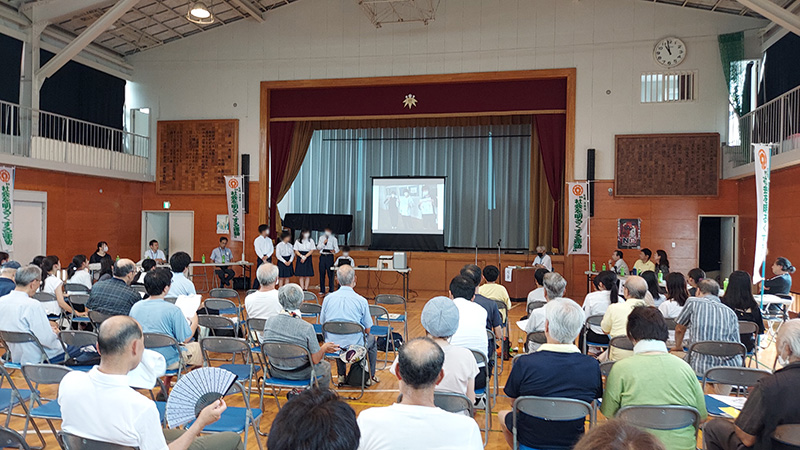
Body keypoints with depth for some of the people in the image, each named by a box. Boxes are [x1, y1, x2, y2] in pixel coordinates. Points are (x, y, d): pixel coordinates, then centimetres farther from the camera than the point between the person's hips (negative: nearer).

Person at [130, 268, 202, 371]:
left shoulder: (135, 307, -7)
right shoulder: (173, 310, -23)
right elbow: (185, 339, -15)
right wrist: (194, 322, 4)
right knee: (198, 347, 18)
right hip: (169, 362, -6)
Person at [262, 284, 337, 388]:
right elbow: (315, 359, -20)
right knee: (325, 366, 28)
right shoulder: (307, 328, -28)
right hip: (301, 375, -4)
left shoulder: (269, 321, -15)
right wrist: (324, 347, 1)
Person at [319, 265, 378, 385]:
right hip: (355, 346, -3)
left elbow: (322, 323, 6)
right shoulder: (361, 301, -14)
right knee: (372, 340, 30)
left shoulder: (328, 299, -6)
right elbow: (367, 329, -5)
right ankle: (370, 377, 36)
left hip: (332, 346, 3)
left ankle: (341, 375, 39)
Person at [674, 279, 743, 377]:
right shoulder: (731, 313, 10)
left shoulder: (692, 302, 3)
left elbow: (679, 329, 15)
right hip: (731, 369, 4)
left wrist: (678, 347, 35)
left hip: (701, 368, -4)